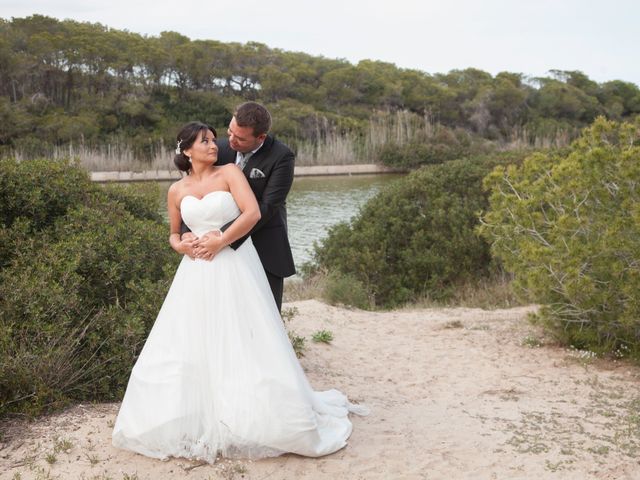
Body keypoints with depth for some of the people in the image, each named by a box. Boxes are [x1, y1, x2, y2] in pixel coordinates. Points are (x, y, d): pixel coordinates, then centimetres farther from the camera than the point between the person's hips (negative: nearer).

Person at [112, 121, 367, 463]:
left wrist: (219, 243, -13)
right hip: (197, 274, 4)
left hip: (235, 268, -3)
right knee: (188, 345, 1)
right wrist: (179, 245, -2)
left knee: (244, 343, -3)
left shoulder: (229, 173, 0)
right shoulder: (176, 191, 10)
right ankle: (193, 420, 15)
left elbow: (253, 213, -12)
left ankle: (259, 419, 10)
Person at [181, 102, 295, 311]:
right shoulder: (221, 148, 0)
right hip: (227, 248, 4)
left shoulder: (281, 157, -13)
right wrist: (186, 232, -14)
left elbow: (267, 207, -19)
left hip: (264, 250, -4)